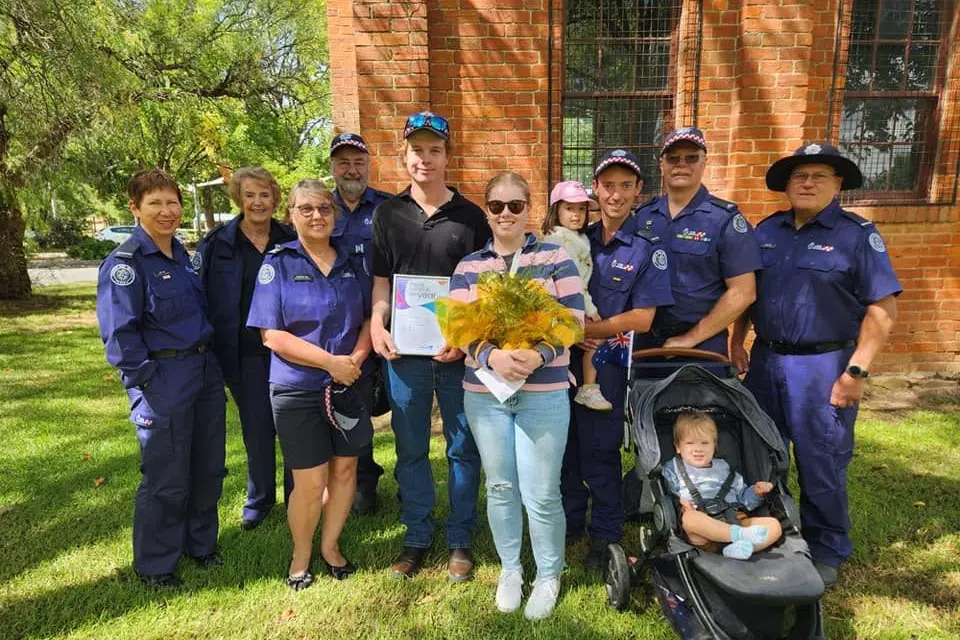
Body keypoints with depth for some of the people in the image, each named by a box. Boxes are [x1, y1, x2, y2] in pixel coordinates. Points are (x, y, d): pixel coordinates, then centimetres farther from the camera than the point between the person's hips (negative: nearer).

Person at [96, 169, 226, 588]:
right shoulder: (125, 263, -12)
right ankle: (154, 565, 26)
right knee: (167, 479, 4)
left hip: (205, 371, 7)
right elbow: (119, 332, -15)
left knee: (209, 468, 16)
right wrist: (147, 380, -15)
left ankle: (200, 543, 37)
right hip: (163, 381, -7)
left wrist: (208, 361, 12)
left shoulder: (180, 254, 10)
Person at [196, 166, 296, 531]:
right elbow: (200, 296, 1)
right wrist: (208, 349, -4)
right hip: (245, 353, -1)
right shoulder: (218, 243, -1)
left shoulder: (291, 240, 4)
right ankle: (259, 499, 29)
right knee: (257, 428, 8)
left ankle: (297, 496, 26)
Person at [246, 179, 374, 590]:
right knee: (310, 481, 3)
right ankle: (300, 555, 29)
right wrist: (330, 361, -18)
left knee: (345, 468, 12)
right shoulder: (278, 263, -5)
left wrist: (356, 357, -12)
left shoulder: (350, 263, 6)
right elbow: (272, 335, -12)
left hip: (350, 385, 4)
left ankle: (330, 545, 35)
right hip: (297, 389, -3)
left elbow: (369, 317, 7)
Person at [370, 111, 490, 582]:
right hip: (404, 349, 1)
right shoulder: (388, 214, 7)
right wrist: (377, 325, -9)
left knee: (463, 448, 9)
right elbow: (380, 281, 7)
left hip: (459, 350, -1)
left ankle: (460, 539, 26)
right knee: (410, 449, 11)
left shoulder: (471, 217, 2)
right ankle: (417, 536, 29)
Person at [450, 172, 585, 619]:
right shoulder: (468, 266, 6)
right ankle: (510, 569, 37)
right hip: (483, 393, 3)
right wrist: (492, 355, -21)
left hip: (544, 393, -2)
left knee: (540, 494, 3)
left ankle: (549, 575, 29)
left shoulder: (555, 258, 0)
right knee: (499, 487, 15)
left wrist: (538, 355, -24)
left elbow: (573, 318, -7)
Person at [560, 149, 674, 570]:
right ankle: (570, 520, 34)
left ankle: (605, 534, 26)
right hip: (568, 357, 5)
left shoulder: (647, 247, -7)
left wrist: (584, 329, -12)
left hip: (608, 360, -4)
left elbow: (641, 319, -12)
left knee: (599, 448, 6)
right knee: (566, 442, 13)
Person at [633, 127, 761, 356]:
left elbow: (742, 292, -10)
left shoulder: (725, 219, -7)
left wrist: (690, 338, -12)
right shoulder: (643, 215, 4)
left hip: (703, 347, -3)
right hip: (645, 342, 4)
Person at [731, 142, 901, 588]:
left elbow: (882, 310, -10)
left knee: (821, 466, 5)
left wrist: (856, 371, -16)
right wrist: (737, 342, 8)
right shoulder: (766, 231, 8)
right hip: (765, 360, 5)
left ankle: (826, 552, 27)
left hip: (823, 366, -5)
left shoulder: (858, 235, -6)